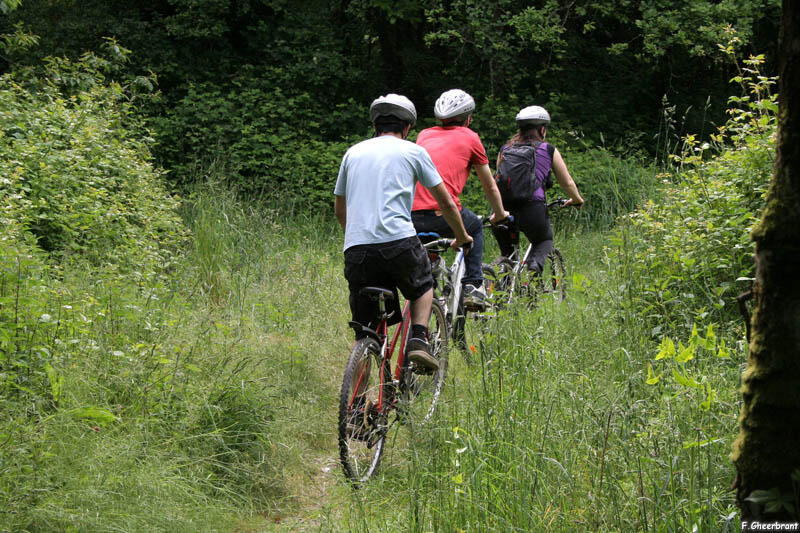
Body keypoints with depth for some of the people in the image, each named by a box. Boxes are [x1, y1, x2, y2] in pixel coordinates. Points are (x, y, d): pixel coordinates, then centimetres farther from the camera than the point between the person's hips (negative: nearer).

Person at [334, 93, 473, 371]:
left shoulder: (353, 152, 21)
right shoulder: (413, 151, 12)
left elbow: (339, 209, 29)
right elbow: (446, 204, 17)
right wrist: (462, 237, 33)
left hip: (356, 248, 3)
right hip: (398, 242, -2)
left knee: (365, 328, 10)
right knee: (423, 285, 28)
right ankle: (418, 340, 6)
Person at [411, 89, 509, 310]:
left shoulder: (424, 135, 24)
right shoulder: (470, 138, 13)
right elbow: (490, 186, 23)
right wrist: (500, 214, 41)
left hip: (411, 216, 3)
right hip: (443, 214, -3)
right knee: (475, 228, 29)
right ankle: (473, 287, 21)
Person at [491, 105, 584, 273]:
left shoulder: (504, 149, 19)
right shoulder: (549, 150, 13)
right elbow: (567, 183, 19)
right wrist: (577, 200, 40)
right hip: (532, 211, -2)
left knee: (507, 253, 31)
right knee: (545, 240, 28)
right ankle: (536, 262, -3)